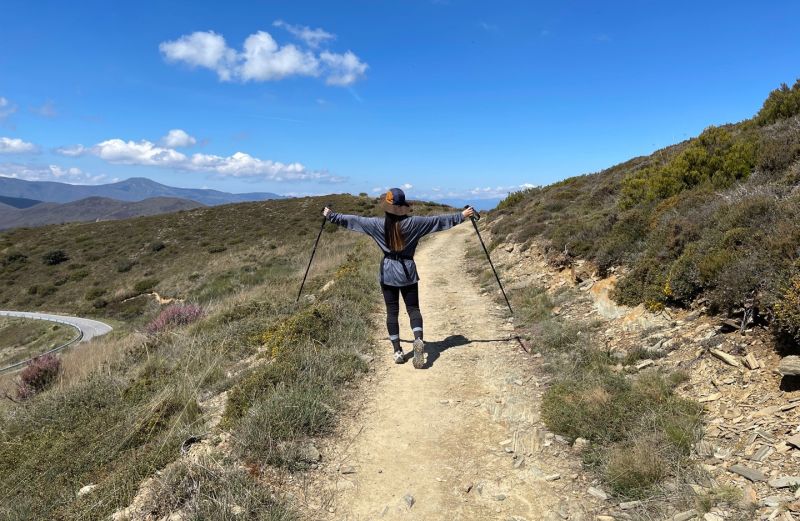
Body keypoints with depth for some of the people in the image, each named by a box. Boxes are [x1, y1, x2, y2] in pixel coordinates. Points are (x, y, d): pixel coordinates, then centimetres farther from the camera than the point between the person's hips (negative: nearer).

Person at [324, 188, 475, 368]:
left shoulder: (378, 224, -5)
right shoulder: (413, 223, -7)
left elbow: (353, 220, 3)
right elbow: (439, 220, -1)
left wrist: (331, 215, 15)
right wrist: (461, 216, 8)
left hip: (388, 272, 0)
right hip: (408, 272, 0)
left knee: (392, 311, 6)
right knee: (413, 308, 6)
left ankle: (397, 351, 8)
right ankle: (418, 340, -19)